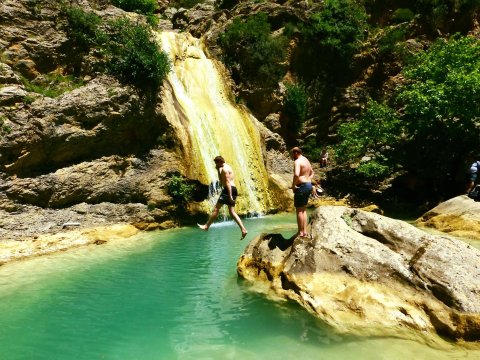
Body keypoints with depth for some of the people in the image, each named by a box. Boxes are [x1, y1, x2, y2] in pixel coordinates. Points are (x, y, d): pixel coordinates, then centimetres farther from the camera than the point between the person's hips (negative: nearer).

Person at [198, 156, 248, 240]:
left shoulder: (225, 168, -7)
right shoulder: (227, 167, 24)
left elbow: (228, 182, -17)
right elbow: (222, 181, 29)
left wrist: (230, 195, -23)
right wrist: (218, 170, 19)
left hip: (229, 190, -10)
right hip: (233, 189, 10)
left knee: (216, 208, -3)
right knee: (232, 211, 7)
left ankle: (206, 226, 2)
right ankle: (243, 230, -1)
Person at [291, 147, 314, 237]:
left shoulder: (297, 161, -14)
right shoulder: (306, 160, 17)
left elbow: (296, 174, -30)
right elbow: (312, 173, 30)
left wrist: (293, 185, -18)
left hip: (302, 186, -10)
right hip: (309, 186, 10)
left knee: (299, 210, -1)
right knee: (303, 209, 16)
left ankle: (300, 232, 3)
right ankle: (304, 231, 19)